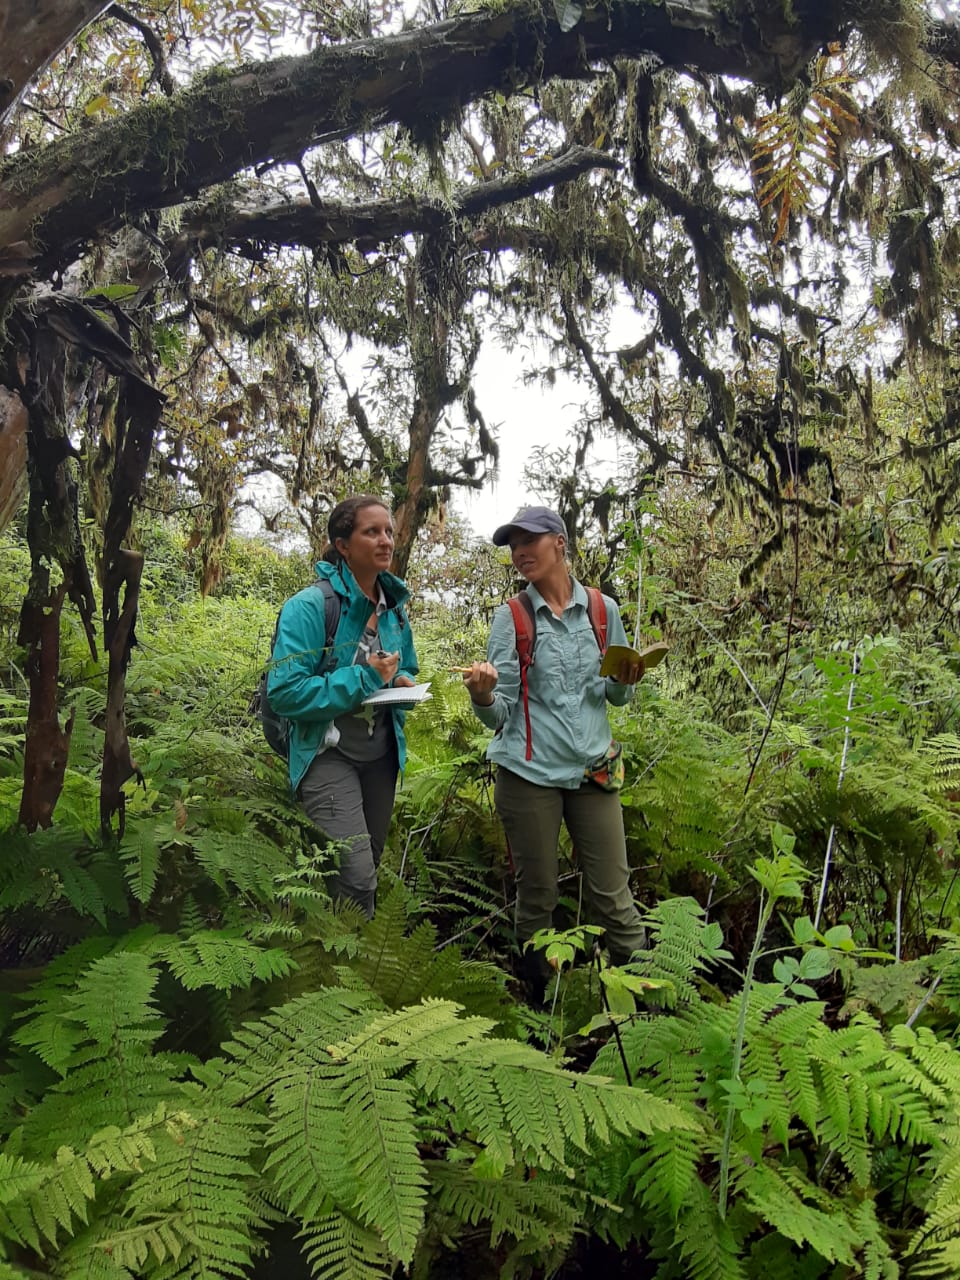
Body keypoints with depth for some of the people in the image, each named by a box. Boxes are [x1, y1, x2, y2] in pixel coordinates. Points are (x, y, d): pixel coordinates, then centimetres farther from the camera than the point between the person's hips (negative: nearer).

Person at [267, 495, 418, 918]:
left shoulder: (393, 606, 6)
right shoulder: (309, 606, -16)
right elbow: (284, 692, -23)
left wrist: (402, 682, -2)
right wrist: (363, 678, -23)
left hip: (381, 754, 7)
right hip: (328, 754, -7)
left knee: (368, 870, 17)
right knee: (357, 876, -17)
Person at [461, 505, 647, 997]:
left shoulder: (602, 610, 4)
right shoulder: (511, 617, 0)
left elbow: (616, 697, 14)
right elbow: (498, 715, -3)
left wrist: (623, 681, -8)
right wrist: (483, 695, -25)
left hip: (591, 770, 1)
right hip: (529, 772, -1)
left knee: (615, 899, 2)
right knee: (537, 900, 8)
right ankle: (541, 1004, 23)